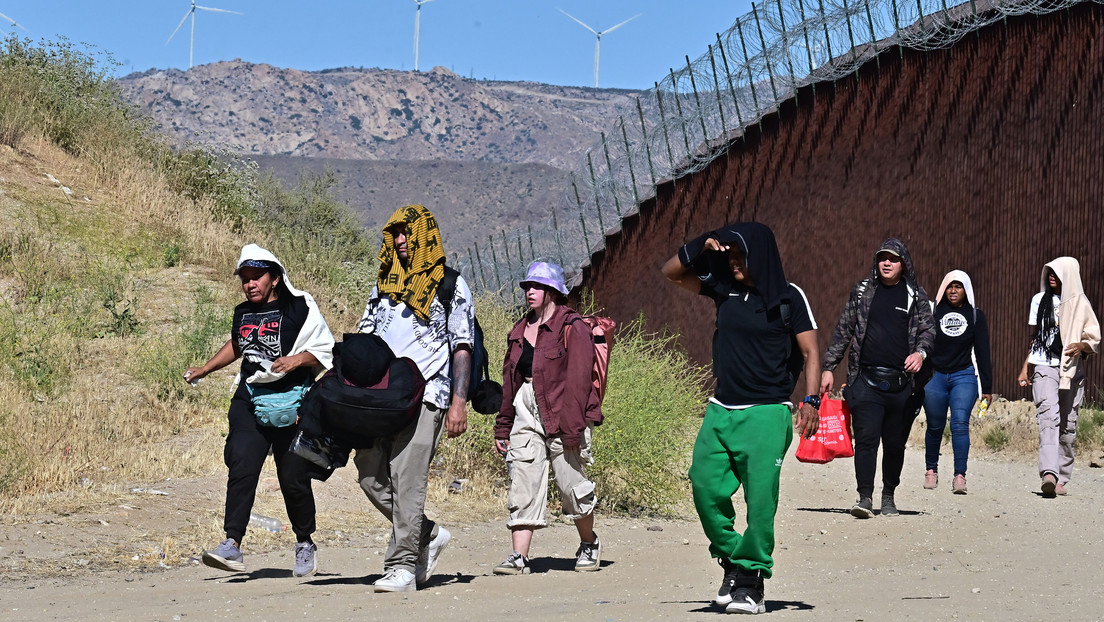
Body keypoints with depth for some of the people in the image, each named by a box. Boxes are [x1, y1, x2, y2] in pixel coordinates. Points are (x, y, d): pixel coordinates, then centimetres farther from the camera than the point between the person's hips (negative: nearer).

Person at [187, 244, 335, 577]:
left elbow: (326, 351, -1)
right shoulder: (243, 313, 14)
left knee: (293, 478, 0)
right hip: (249, 402, 4)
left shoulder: (300, 308, -2)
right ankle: (232, 544, -19)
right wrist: (204, 370, 34)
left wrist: (298, 359, -17)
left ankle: (304, 542, 22)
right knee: (241, 467, -15)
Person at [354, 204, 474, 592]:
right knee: (370, 476, 2)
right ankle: (429, 535, 19)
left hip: (424, 396, -6)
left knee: (406, 479, -12)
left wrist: (459, 402, -10)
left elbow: (462, 348, -1)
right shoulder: (384, 285, 20)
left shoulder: (450, 284, 4)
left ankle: (402, 566, -9)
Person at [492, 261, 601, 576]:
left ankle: (589, 543, 26)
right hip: (525, 413, 6)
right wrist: (502, 427, 18)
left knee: (572, 485, 2)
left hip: (560, 414, -6)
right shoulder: (520, 330, 17)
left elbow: (578, 380, -12)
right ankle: (519, 557, -7)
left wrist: (572, 428, -18)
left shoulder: (572, 328, -5)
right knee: (522, 484, -4)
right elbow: (509, 380, 19)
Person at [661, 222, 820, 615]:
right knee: (705, 485, -6)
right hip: (721, 411, 5)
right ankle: (732, 562, 12)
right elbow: (671, 272, 18)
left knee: (760, 498, -8)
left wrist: (810, 399, -16)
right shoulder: (725, 289, 11)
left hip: (766, 414, -5)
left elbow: (809, 352, -3)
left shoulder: (788, 297, 0)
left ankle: (751, 582, 1)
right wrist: (701, 246, 2)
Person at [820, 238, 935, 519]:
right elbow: (843, 331, 13)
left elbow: (928, 329, 5)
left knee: (895, 443, 7)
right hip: (866, 380, 0)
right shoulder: (862, 291, 10)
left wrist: (920, 352, -17)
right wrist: (828, 367, 8)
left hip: (902, 382, 1)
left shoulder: (916, 295, 9)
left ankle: (889, 496, 21)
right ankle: (865, 497, -10)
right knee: (866, 438, -10)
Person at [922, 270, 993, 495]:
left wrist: (986, 387, 5)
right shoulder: (933, 312, 2)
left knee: (960, 424, -14)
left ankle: (960, 476, -17)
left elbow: (982, 352, 7)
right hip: (935, 376, 1)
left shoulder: (975, 315, 5)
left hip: (964, 377, -1)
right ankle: (931, 470, 27)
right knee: (935, 427, 8)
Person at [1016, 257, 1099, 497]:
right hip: (1044, 368, 0)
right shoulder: (1039, 300, 14)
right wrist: (1025, 368, 14)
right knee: (1049, 417, -19)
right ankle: (1049, 474, -34)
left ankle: (1061, 479, 7)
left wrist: (1082, 346, -15)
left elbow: (1095, 342, 7)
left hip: (1072, 371, 0)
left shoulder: (1080, 304, 7)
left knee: (1067, 425, 0)